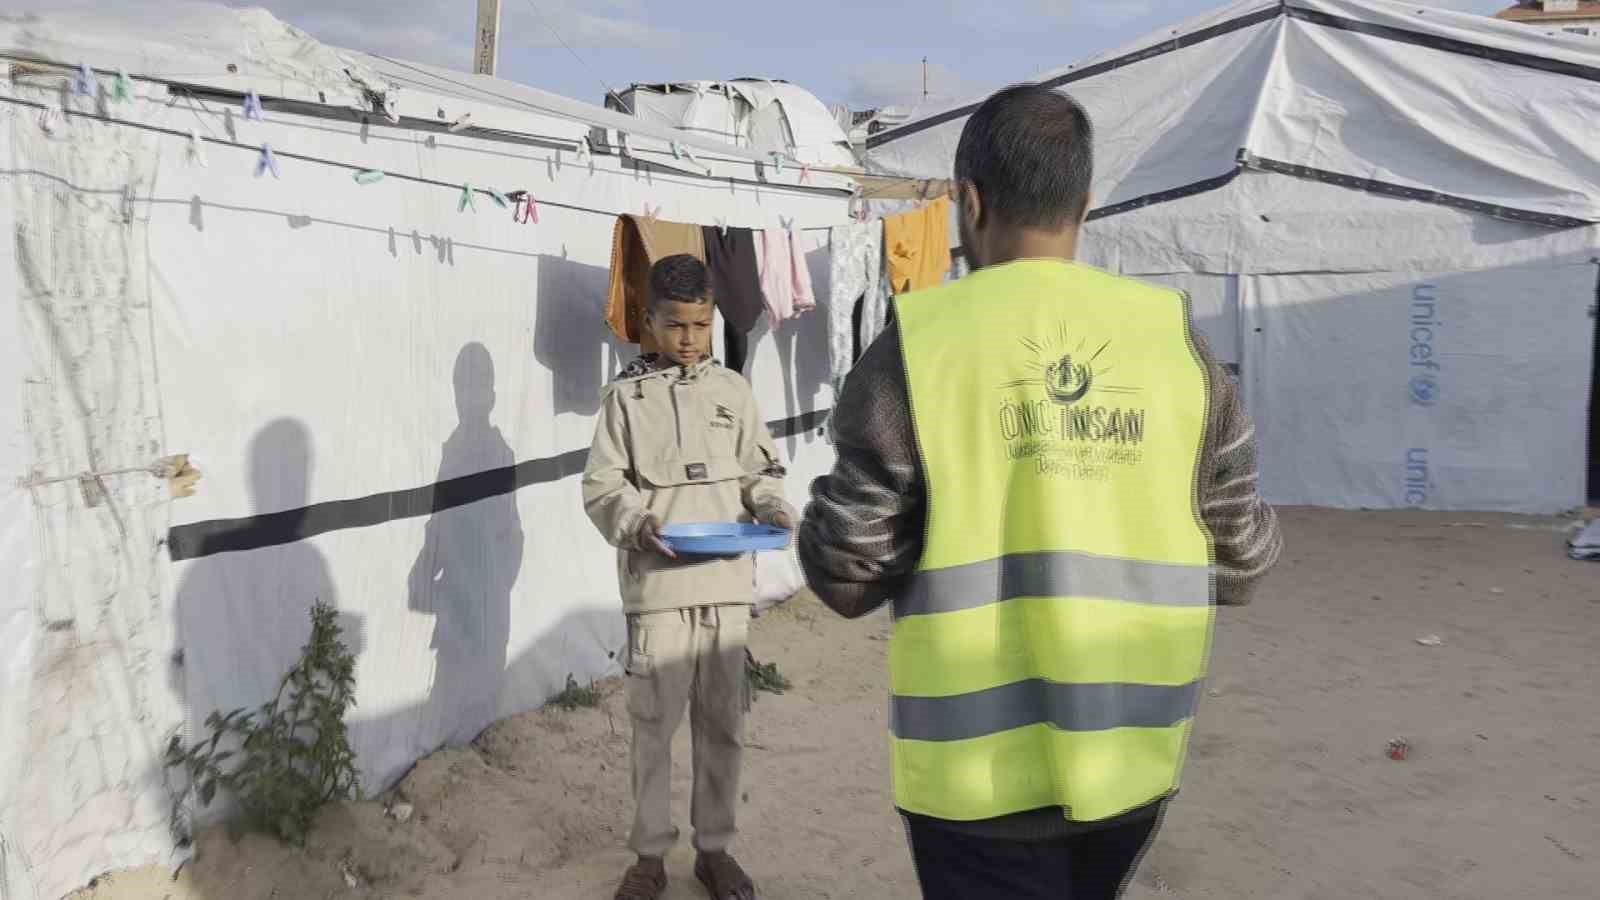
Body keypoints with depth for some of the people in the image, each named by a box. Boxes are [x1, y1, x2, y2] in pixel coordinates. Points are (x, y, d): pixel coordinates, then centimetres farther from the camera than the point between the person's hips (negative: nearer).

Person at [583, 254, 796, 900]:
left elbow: (759, 470, 12)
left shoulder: (733, 390, 9)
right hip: (657, 581, -2)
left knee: (723, 721, 9)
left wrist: (773, 509, -8)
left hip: (726, 580, 2)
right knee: (654, 721, 3)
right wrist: (637, 523, -19)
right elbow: (602, 483, -1)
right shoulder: (626, 396, 2)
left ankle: (714, 847, 24)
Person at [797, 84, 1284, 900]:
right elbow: (1236, 563, 1)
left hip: (981, 760, -3)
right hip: (1130, 749, 4)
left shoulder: (916, 350, -12)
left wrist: (836, 497, 11)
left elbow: (846, 576, -10)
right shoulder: (1176, 344, -3)